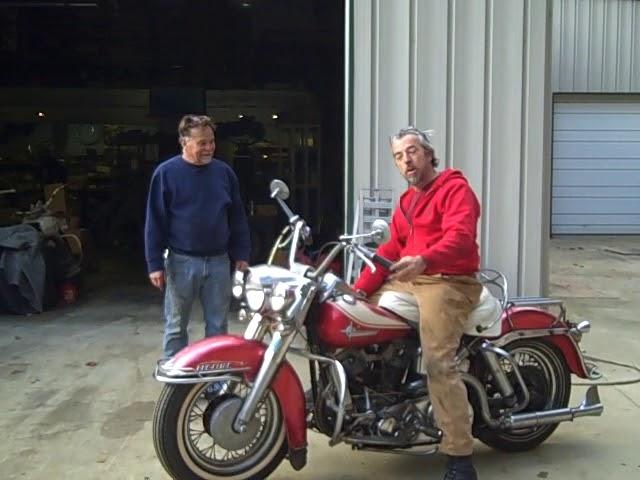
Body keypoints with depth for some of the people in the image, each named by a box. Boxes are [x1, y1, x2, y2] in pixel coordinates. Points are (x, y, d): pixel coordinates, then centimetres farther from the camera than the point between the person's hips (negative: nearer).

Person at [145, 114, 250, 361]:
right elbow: (155, 221, -5)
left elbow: (237, 217, 9)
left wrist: (241, 255, 6)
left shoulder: (224, 171, 4)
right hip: (182, 262, -3)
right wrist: (155, 263, -8)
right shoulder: (166, 172, -6)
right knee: (176, 327, 7)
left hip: (219, 261, 3)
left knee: (218, 326, 11)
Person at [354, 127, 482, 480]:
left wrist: (423, 260, -42)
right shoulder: (406, 200, 26)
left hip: (449, 282, -10)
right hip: (410, 280, 10)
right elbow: (391, 249, 22)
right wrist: (358, 289, 10)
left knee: (439, 366, -23)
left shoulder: (455, 189, -5)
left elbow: (460, 238, -22)